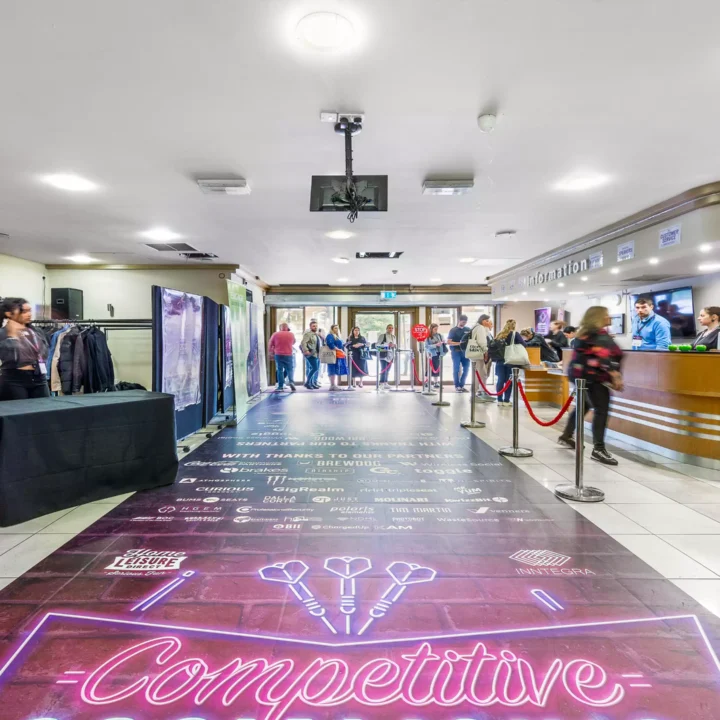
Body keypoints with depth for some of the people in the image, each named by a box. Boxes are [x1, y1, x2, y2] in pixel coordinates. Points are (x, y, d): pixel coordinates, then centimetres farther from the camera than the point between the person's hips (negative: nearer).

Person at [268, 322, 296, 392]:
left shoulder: (275, 334, 0)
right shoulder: (291, 334, 2)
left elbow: (270, 345, 5)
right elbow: (293, 343, 20)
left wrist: (270, 352, 21)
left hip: (278, 355, 0)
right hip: (288, 355, 0)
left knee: (280, 370, 5)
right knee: (289, 369, 9)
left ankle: (280, 386, 1)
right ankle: (291, 381, -16)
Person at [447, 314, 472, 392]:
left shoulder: (468, 329, 9)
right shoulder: (453, 330, -1)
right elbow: (449, 342, -7)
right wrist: (459, 343, -18)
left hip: (465, 351, 4)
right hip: (456, 351, -4)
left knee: (466, 369, 4)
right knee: (456, 369, -2)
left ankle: (462, 385, 17)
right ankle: (457, 386, 7)